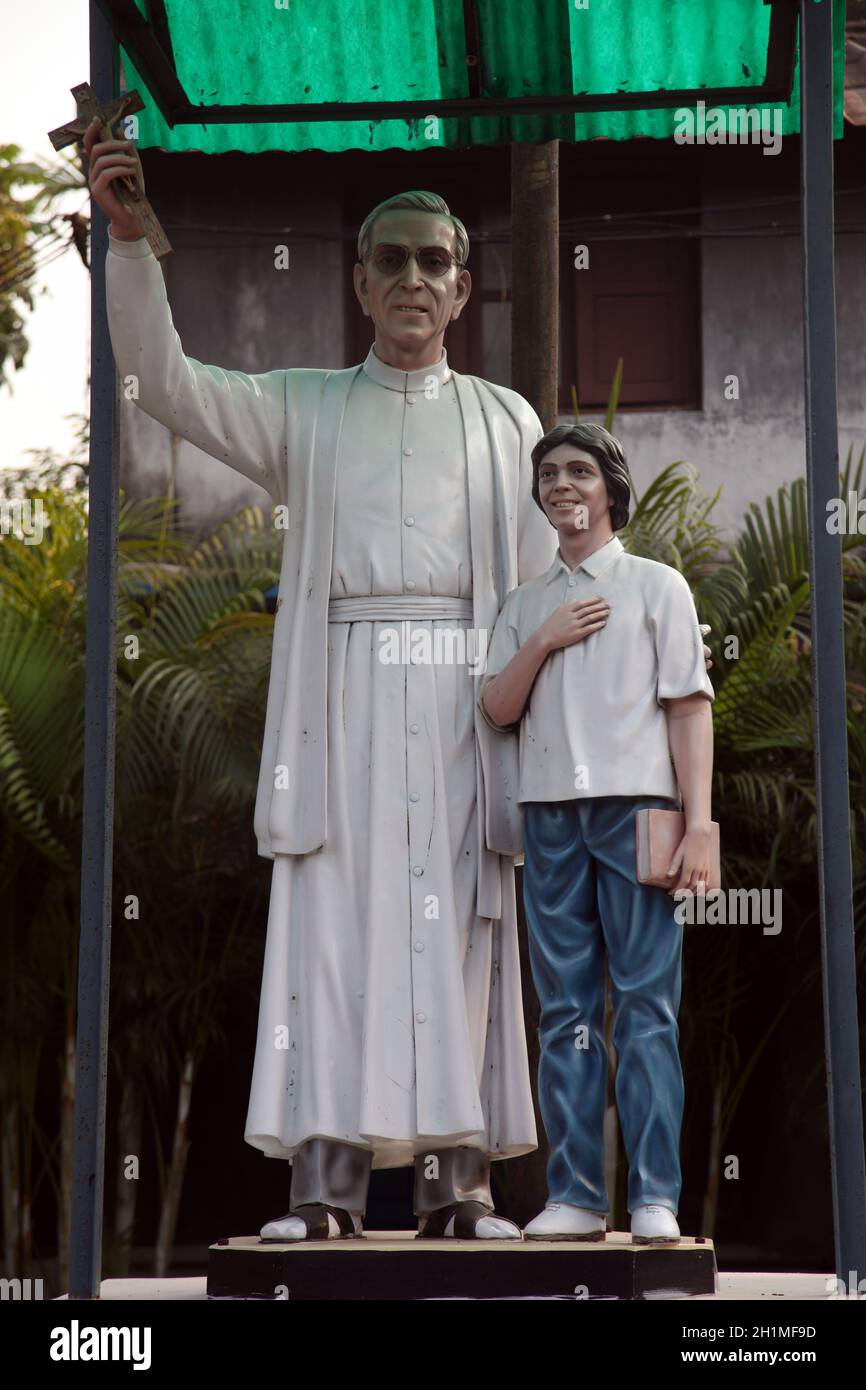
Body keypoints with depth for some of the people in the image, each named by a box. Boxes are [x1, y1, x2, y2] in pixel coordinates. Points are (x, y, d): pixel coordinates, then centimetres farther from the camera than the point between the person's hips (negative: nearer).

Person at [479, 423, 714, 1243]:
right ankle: (574, 1196, 2)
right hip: (550, 813, 3)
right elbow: (497, 709, 10)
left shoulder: (656, 587, 9)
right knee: (564, 1007, 1)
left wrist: (697, 826, -6)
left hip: (636, 808, -3)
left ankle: (655, 1197, -6)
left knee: (645, 1005, -6)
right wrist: (543, 642, -5)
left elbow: (689, 709, 3)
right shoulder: (524, 607, 18)